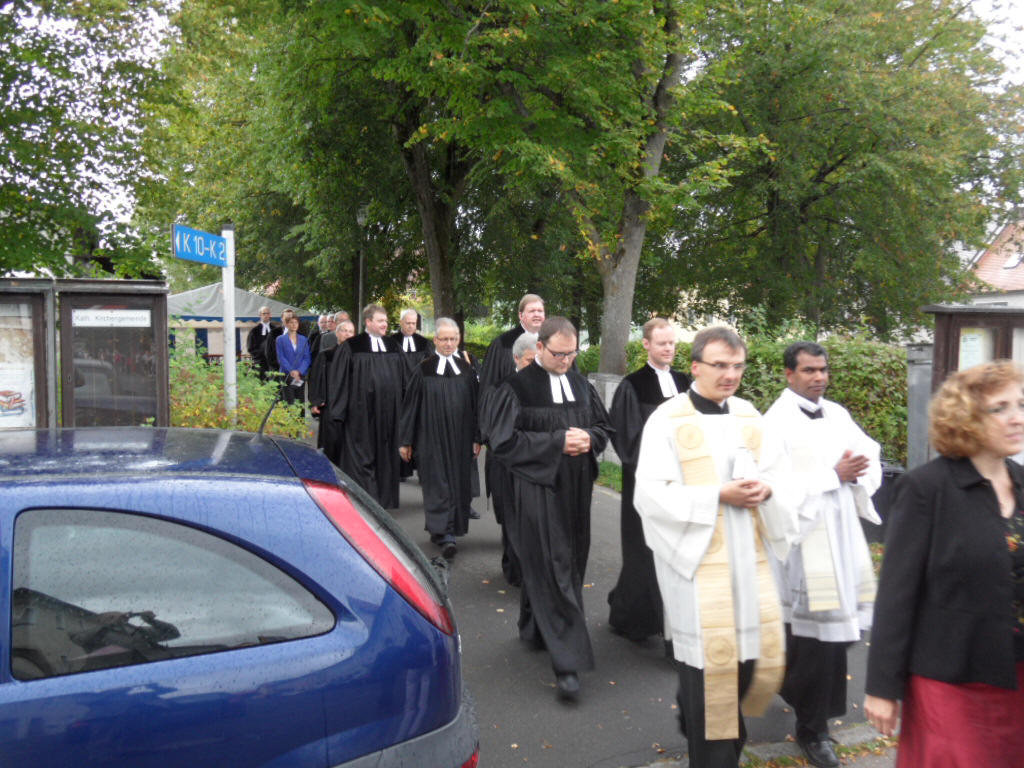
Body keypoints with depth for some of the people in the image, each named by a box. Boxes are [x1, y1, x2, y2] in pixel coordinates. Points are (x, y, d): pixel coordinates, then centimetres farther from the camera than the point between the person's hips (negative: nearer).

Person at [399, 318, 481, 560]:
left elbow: (475, 405, 8)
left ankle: (441, 530, 22)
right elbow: (411, 406, 0)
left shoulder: (467, 369, 6)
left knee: (457, 483, 7)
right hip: (432, 439, -3)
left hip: (460, 440, 3)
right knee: (438, 483, -7)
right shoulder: (424, 370, -1)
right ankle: (445, 534, -10)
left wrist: (477, 438, 5)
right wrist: (406, 441, -1)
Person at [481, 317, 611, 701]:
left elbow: (603, 425, 17)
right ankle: (567, 660, -2)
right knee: (551, 568, -6)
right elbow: (504, 439, -13)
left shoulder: (580, 385, 9)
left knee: (569, 564, 15)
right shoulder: (517, 387, -9)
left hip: (576, 490, 7)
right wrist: (557, 442, -18)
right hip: (537, 488, -6)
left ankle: (536, 627, 37)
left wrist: (588, 438, -7)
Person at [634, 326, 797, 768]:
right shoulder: (668, 420, -7)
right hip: (695, 557, -5)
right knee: (710, 661, 0)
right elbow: (652, 494, -14)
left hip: (748, 556, 6)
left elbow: (779, 475, 11)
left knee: (760, 651, 11)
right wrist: (720, 496, -19)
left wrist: (767, 491, -12)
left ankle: (697, 720, 38)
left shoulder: (749, 417, 9)